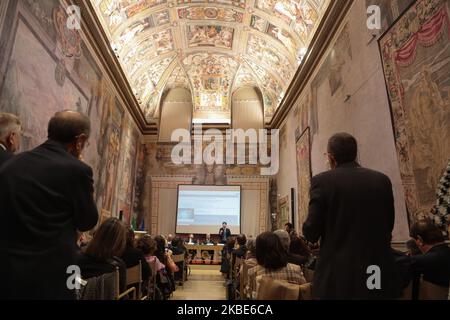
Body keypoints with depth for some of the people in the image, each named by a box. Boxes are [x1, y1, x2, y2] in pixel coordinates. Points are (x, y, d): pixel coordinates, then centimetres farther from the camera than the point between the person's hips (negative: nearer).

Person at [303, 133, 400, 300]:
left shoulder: (322, 181, -11)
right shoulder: (382, 180, 0)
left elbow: (311, 233, -11)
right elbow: (388, 225, 9)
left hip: (338, 274, -3)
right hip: (380, 274, 4)